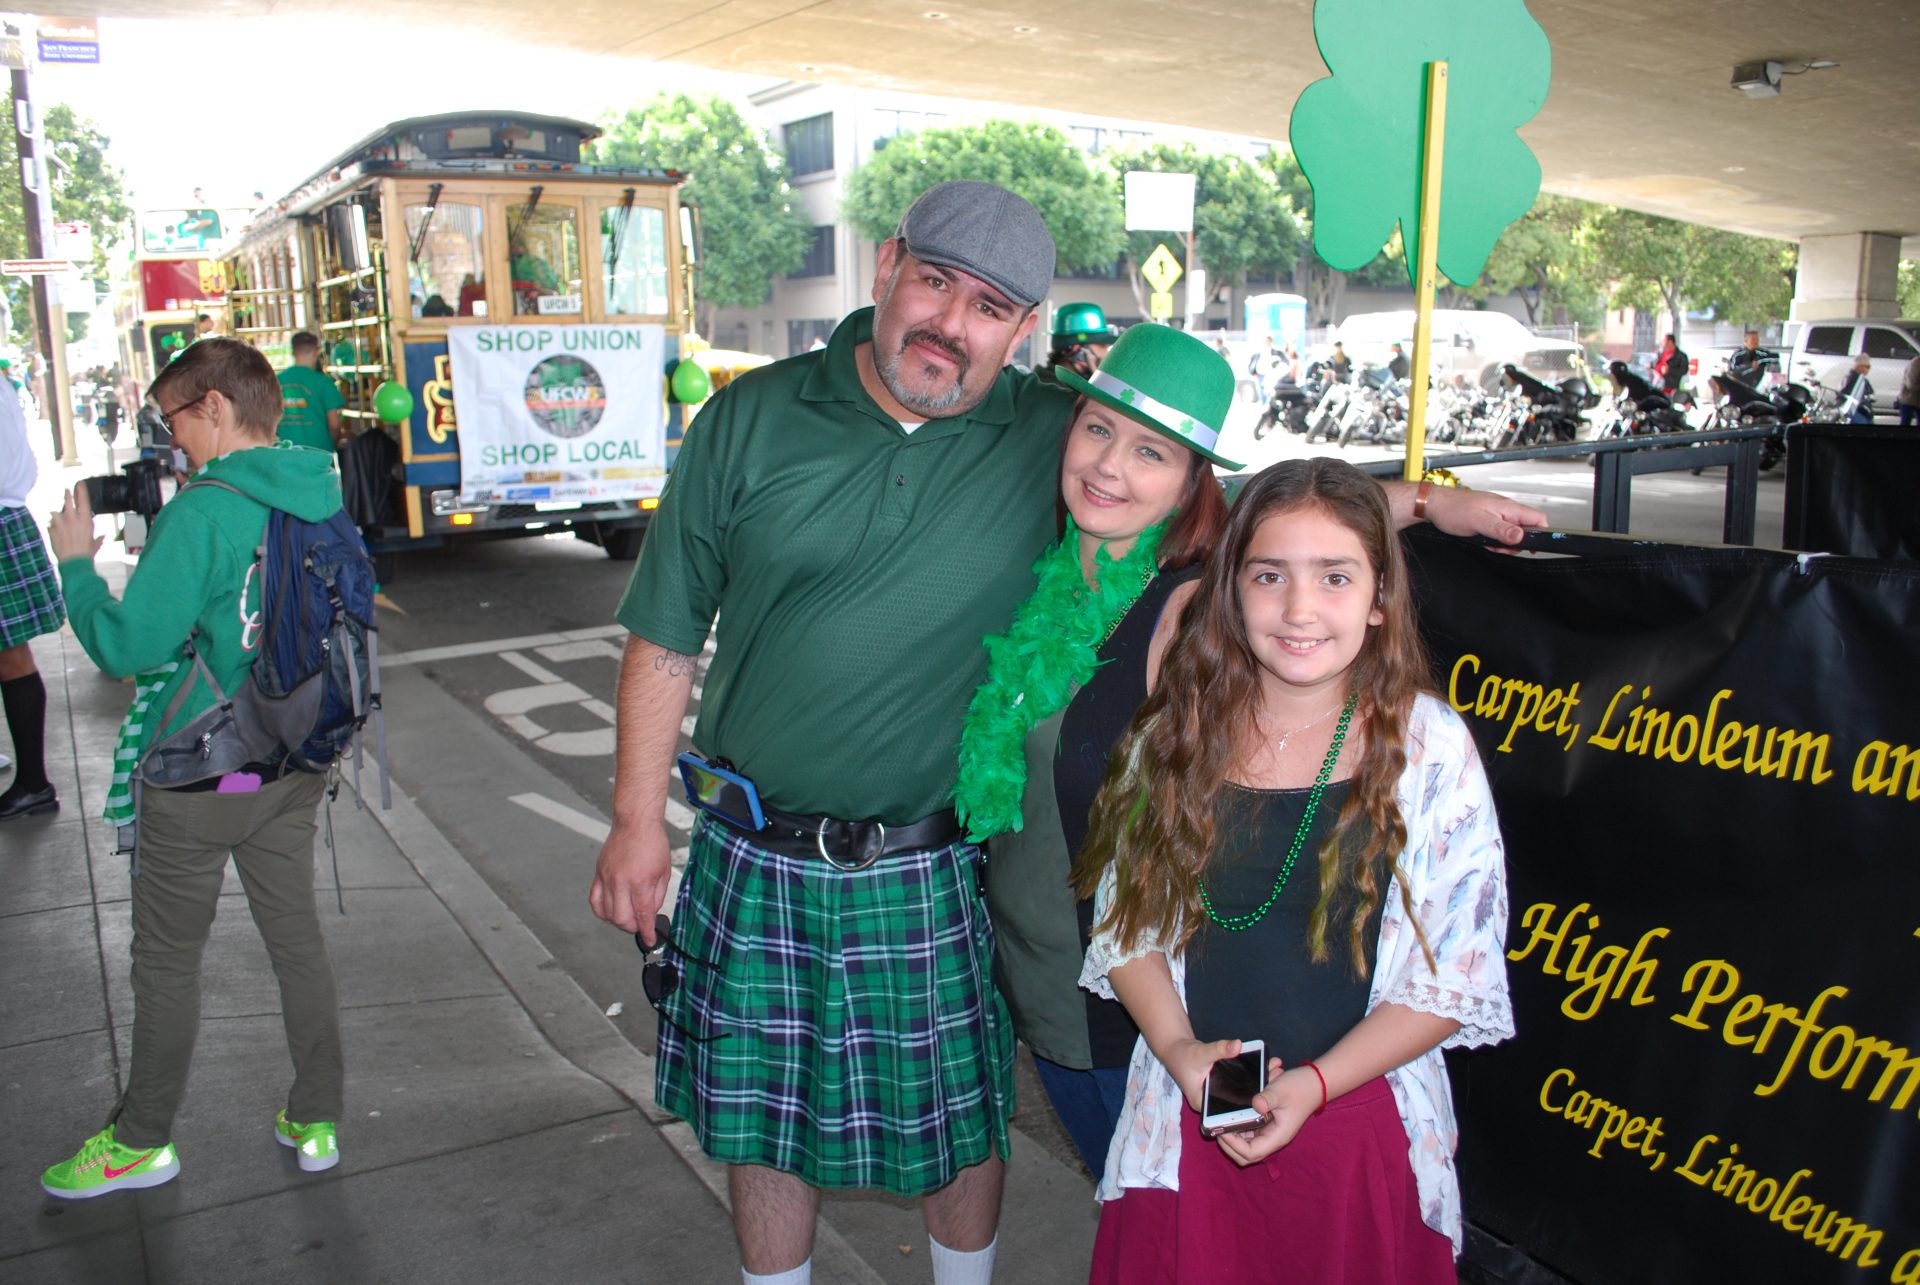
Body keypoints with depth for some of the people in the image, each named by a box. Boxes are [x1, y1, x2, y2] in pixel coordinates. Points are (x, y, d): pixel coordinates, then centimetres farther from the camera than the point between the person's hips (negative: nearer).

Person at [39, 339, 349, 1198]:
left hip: (197, 779, -6)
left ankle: (141, 1143, 29)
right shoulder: (322, 501, 1)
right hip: (293, 769, 6)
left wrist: (76, 562, -5)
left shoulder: (202, 512, -21)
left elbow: (126, 648, -20)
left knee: (166, 961, 11)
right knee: (296, 938, 16)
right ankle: (316, 1122, 28)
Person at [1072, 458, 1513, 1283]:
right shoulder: (1177, 733, -3)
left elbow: (1461, 973, -7)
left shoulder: (1429, 745, -9)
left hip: (1363, 1124, -1)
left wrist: (1315, 1082, -14)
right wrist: (1177, 1047, -11)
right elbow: (1125, 920, 4)